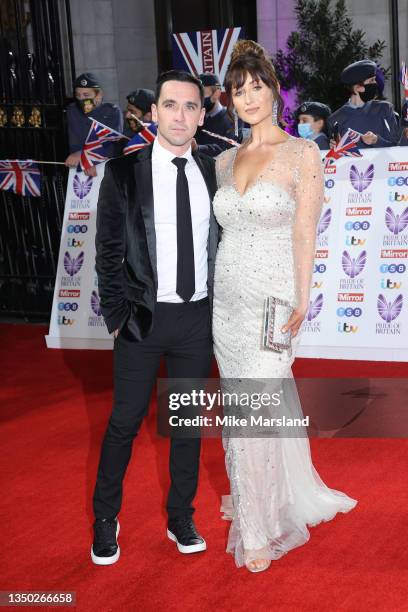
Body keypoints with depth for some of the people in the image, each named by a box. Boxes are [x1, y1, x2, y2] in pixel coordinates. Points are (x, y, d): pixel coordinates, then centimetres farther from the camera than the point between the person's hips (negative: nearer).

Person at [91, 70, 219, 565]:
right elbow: (108, 251, -4)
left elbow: (220, 244, 8)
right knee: (125, 421, 7)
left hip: (198, 316, 3)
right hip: (143, 317, -3)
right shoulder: (123, 172, -5)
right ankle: (105, 519, 25)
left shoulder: (213, 172, 3)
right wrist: (116, 316, -7)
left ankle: (181, 519, 29)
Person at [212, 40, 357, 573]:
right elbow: (223, 233, 13)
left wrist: (301, 301, -14)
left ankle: (259, 533, 11)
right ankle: (268, 502, 32)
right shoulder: (226, 161, 11)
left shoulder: (302, 154, -5)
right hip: (227, 302, 6)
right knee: (244, 408, 12)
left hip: (272, 303, -5)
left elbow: (304, 234, -8)